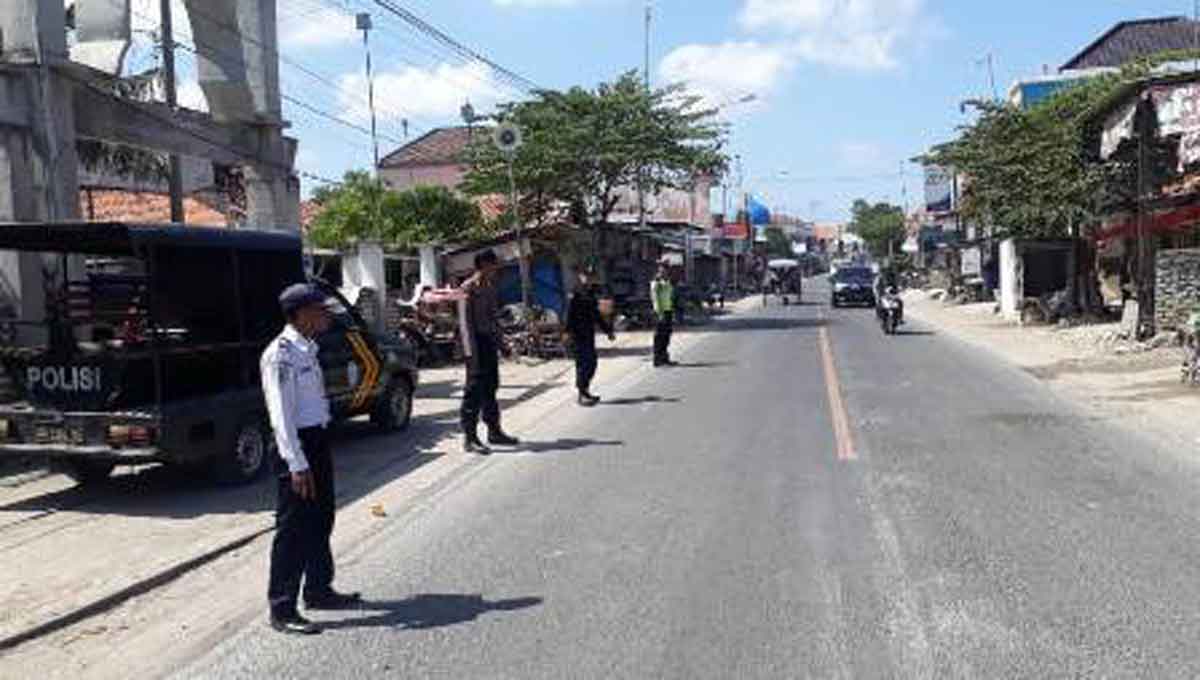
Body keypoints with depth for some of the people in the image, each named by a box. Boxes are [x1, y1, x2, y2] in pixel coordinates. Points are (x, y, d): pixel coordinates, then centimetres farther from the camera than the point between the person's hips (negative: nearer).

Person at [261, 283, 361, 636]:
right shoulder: (280, 354, -17)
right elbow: (281, 415, -21)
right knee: (293, 527, -2)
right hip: (296, 445, -10)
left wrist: (318, 452, 17)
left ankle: (318, 589, 36)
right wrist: (297, 464, -24)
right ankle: (282, 609, 9)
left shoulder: (308, 348, 11)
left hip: (317, 439, 10)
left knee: (321, 519, 20)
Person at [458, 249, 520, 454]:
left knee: (490, 388, 15)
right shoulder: (468, 288, -10)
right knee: (474, 390, -7)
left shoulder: (490, 287, 15)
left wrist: (499, 343, 15)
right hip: (477, 342, -8)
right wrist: (471, 350, -21)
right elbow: (465, 322, -15)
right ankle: (469, 437, -2)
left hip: (490, 342, 8)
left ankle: (494, 431, 25)